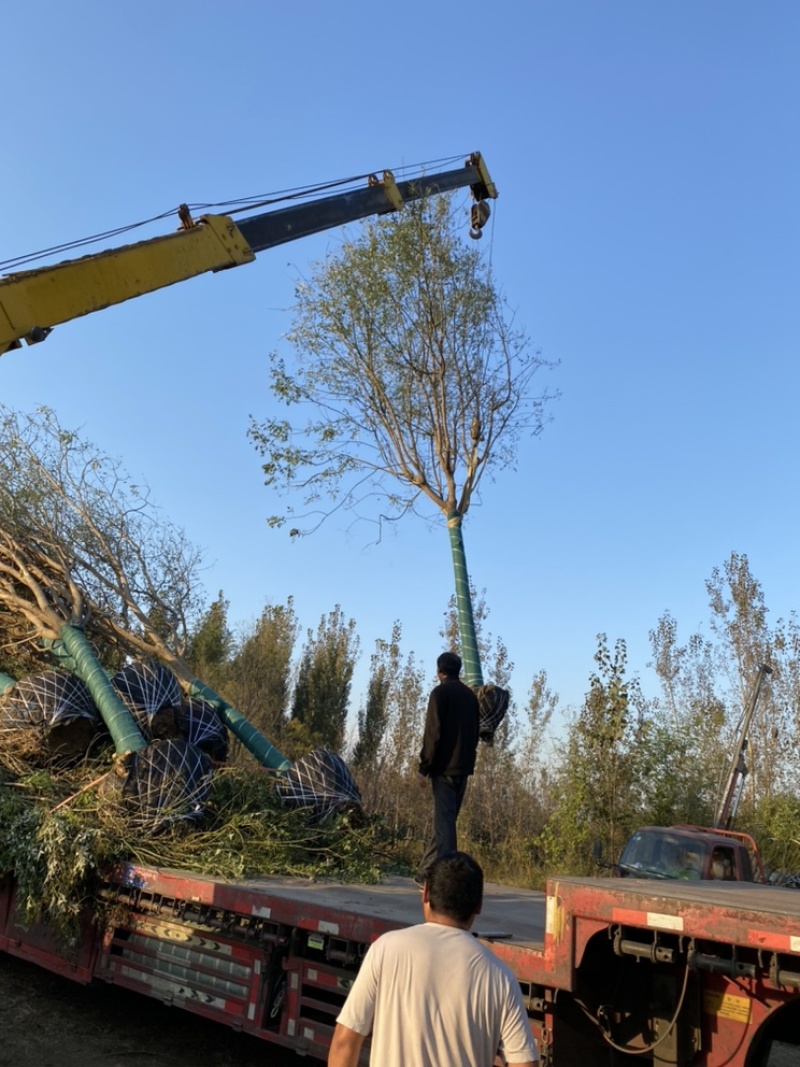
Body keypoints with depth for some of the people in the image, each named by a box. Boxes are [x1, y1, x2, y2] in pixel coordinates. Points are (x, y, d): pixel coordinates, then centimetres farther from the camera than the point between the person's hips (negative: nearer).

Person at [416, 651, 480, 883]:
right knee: (446, 818, 13)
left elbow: (433, 733, -14)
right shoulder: (470, 695, 13)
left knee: (444, 819, -5)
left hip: (444, 766, -6)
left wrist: (423, 768, -10)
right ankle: (427, 871, 21)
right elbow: (475, 732, 14)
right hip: (463, 766, 6)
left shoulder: (440, 693, -8)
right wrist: (467, 761, 18)